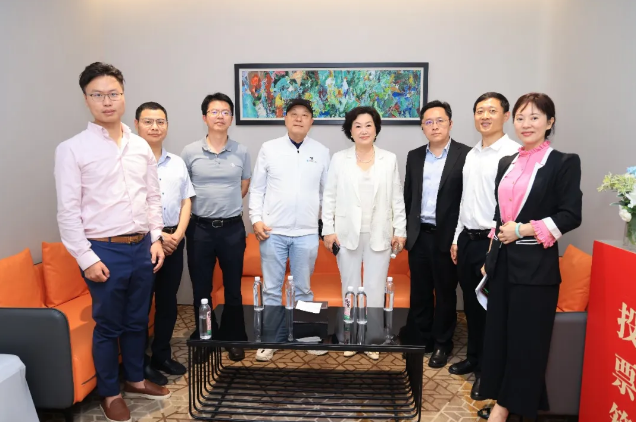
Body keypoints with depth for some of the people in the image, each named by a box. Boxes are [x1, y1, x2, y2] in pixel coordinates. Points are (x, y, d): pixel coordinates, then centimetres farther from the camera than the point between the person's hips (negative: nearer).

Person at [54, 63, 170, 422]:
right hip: (105, 251, -4)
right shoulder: (72, 149, -7)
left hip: (142, 247, 4)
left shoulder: (142, 147, 7)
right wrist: (86, 259, -12)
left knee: (138, 321, 17)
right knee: (108, 326, 10)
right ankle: (110, 393, 30)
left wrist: (155, 238, 5)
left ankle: (135, 380, 37)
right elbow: (68, 210, -9)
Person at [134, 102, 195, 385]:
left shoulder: (177, 163, 11)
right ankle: (140, 363, 18)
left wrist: (178, 234, -3)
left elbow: (186, 201, 11)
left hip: (174, 240, 6)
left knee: (168, 301, 13)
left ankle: (162, 355, 29)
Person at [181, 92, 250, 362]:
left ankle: (235, 339, 27)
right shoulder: (190, 152, -2)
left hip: (232, 228, 0)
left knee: (233, 288, 11)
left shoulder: (241, 152, 0)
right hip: (200, 228, 0)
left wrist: (226, 207, 9)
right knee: (201, 288, 11)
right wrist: (205, 207, 8)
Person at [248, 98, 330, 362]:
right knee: (271, 289, 9)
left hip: (307, 233, 1)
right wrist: (256, 219, -6)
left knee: (303, 289, 13)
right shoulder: (268, 148, 3)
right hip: (273, 231, 0)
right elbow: (257, 189, 4)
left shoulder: (322, 152, 5)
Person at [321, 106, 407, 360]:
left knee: (375, 288, 4)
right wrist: (328, 230, -3)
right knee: (350, 286, 10)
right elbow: (329, 197, 2)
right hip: (347, 233, 0)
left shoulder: (389, 159, 4)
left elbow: (397, 198, 5)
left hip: (379, 234, 0)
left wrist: (400, 230, 1)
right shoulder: (339, 159, 2)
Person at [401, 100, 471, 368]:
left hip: (447, 236, -4)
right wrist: (405, 230, 9)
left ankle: (442, 344, 27)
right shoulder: (414, 156, 9)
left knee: (445, 293, 10)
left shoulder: (465, 155, -6)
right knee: (419, 292, 13)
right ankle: (419, 340, 29)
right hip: (419, 235, 4)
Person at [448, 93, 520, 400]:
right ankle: (473, 358, 35)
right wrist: (457, 238, 15)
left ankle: (487, 370, 21)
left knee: (489, 308, 5)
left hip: (491, 242, -7)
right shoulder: (471, 155, 12)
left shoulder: (514, 153, -12)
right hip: (466, 239, 7)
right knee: (471, 305, 17)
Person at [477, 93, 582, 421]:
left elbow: (571, 216, -11)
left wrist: (523, 230, -16)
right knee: (498, 333, 11)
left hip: (535, 265, -5)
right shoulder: (507, 163, 12)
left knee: (526, 339, 5)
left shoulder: (564, 163, -6)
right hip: (503, 261, 6)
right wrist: (491, 256, 14)